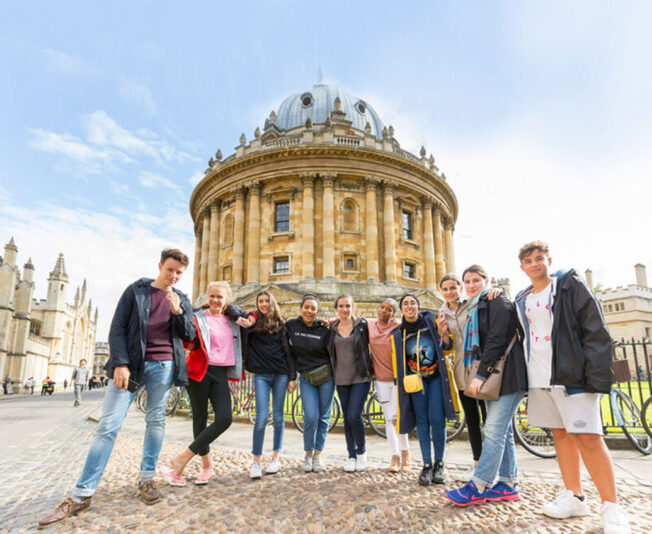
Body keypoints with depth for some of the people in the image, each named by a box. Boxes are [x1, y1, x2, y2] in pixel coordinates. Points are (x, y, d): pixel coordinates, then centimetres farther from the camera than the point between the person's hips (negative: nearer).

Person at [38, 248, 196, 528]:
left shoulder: (182, 300, 11)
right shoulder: (136, 290, 4)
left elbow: (189, 335, 7)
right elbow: (117, 328, -1)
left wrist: (178, 311, -10)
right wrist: (120, 364, -12)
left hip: (163, 365, 2)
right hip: (131, 363, -2)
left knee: (155, 421, 5)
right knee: (108, 425, -3)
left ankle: (146, 478, 20)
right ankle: (82, 494, 4)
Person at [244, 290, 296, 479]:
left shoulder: (280, 324, 8)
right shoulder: (252, 322, 6)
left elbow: (288, 352, 6)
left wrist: (292, 377, 2)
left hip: (281, 374, 1)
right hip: (261, 375, -1)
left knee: (278, 417, 7)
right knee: (262, 417, -7)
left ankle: (276, 457, 21)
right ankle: (256, 461, 5)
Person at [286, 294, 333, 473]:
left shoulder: (324, 330, -6)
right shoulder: (291, 325, -2)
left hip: (326, 377, 0)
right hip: (306, 378, 0)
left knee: (324, 417, 5)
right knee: (311, 417, -9)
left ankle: (318, 455, 21)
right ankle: (308, 454, 13)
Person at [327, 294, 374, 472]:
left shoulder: (362, 325, -3)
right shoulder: (332, 329, 6)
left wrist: (371, 368, 0)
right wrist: (333, 373, 12)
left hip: (361, 377, -3)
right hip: (341, 379, 4)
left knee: (354, 416, -11)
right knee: (347, 418, 9)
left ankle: (362, 451, 14)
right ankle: (352, 456, 24)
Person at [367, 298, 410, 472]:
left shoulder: (399, 327, -11)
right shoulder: (369, 324, 1)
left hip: (399, 378, -3)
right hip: (381, 379, 3)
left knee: (396, 417, -6)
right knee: (388, 419, 7)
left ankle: (405, 452, 18)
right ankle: (395, 457, 19)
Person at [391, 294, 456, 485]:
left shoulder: (431, 320, -1)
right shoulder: (398, 334, 4)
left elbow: (448, 345, 2)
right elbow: (397, 362, 12)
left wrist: (444, 333, -18)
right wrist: (402, 383, 10)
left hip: (437, 376, -2)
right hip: (416, 379, 2)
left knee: (437, 419, -6)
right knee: (422, 420, 2)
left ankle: (439, 464, 11)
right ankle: (427, 465, 11)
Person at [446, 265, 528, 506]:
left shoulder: (498, 302, -8)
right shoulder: (474, 309, 19)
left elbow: (497, 339, -18)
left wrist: (481, 374, -21)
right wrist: (479, 375, 8)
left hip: (507, 373, -9)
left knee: (494, 429, -9)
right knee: (502, 429, 11)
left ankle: (477, 487, -7)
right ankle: (509, 484, 18)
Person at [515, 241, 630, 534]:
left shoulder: (570, 285, -2)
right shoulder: (522, 301, 14)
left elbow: (595, 330, -8)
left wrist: (596, 376, -14)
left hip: (570, 375, -5)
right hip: (539, 378, 5)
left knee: (587, 437, -8)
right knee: (560, 434, 11)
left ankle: (611, 507, 5)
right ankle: (574, 496, 22)